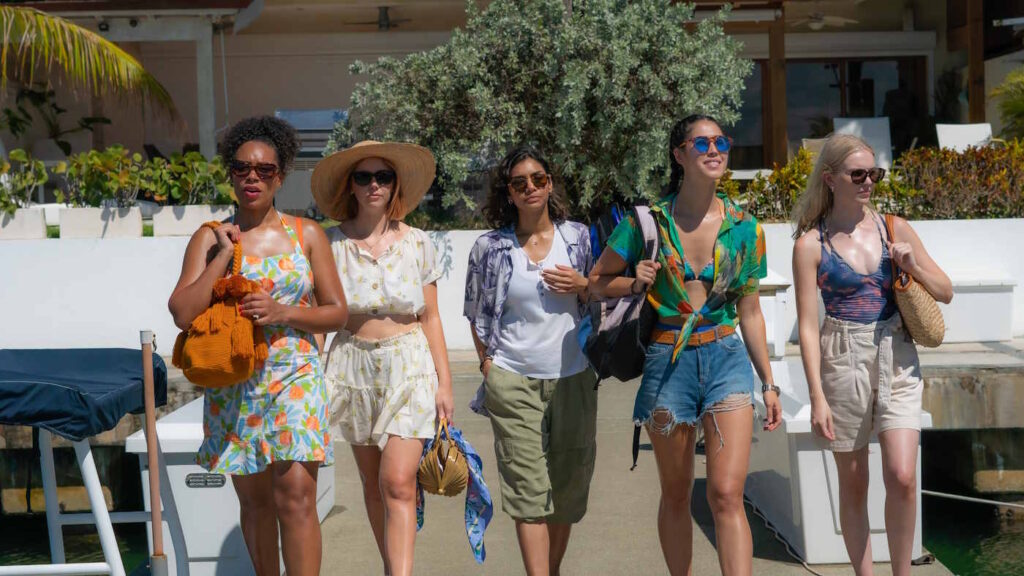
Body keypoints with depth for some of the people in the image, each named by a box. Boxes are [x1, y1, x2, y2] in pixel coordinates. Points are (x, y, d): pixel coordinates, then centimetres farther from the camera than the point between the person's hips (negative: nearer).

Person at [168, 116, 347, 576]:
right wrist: (224, 253, -11)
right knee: (254, 501, 11)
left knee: (296, 498, -11)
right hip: (234, 382, 1)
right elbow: (182, 313, -8)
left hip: (295, 378, -1)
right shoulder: (210, 238, 3)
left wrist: (282, 312, -12)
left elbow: (336, 312, 4)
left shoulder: (307, 235, 4)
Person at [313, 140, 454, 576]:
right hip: (353, 364, 1)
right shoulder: (332, 243, -1)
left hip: (408, 364, -1)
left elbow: (430, 318, 5)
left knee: (398, 483, -12)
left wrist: (444, 380, 3)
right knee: (372, 482, 11)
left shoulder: (417, 243, 1)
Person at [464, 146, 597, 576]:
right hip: (513, 381, -2)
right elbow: (478, 315, 10)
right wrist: (488, 364, 1)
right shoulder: (490, 247, 2)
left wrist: (583, 286, -7)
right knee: (528, 490, -7)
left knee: (568, 487, 8)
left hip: (573, 379, 2)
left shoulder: (579, 237, 4)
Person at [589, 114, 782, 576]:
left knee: (727, 494, -10)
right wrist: (635, 283, -15)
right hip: (668, 361, 0)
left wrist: (769, 383, 9)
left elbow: (749, 312, 9)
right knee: (676, 495, 11)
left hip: (727, 357, 0)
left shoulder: (744, 227, 1)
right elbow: (597, 282, 6)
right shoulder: (648, 221, -4)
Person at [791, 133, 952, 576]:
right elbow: (807, 325, -5)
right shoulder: (811, 244, -4)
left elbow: (945, 293, 12)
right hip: (842, 360, -1)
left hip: (896, 359, 2)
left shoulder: (894, 229, 4)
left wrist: (913, 266, -9)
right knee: (852, 482, 7)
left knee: (902, 476, -9)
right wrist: (817, 397, -10)